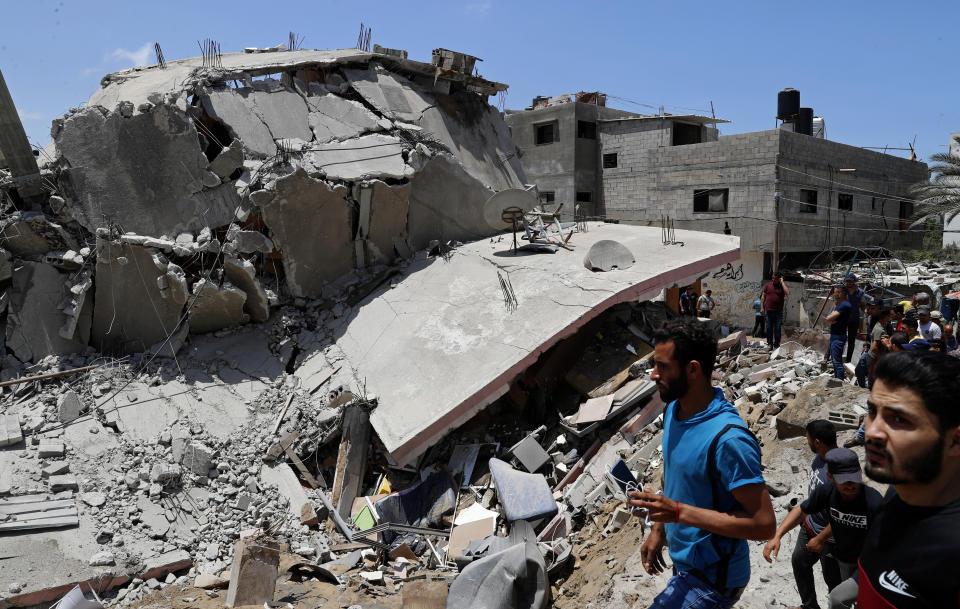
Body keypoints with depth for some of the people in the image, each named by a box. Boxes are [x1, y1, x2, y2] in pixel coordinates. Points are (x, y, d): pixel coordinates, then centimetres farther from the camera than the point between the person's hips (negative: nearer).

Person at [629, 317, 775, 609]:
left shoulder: (728, 439, -30)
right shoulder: (673, 410, -2)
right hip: (684, 561, 8)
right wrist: (659, 529, 9)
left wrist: (678, 511, -31)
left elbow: (764, 524, -28)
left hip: (712, 578, -8)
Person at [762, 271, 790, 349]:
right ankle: (769, 344, 16)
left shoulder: (782, 286, 1)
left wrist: (782, 282, -13)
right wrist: (762, 307, 3)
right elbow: (763, 296, 10)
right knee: (769, 328, 7)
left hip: (778, 311, -2)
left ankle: (776, 345, 9)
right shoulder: (768, 285, 7)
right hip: (769, 310, 2)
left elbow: (787, 293, -19)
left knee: (777, 329, 2)